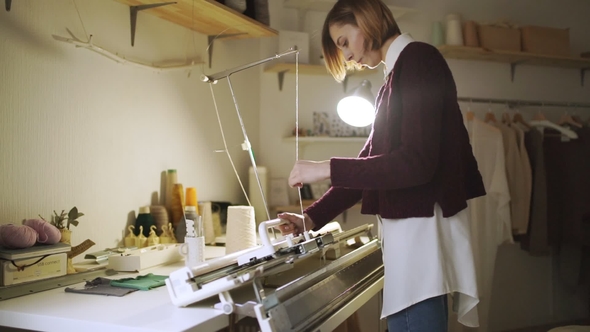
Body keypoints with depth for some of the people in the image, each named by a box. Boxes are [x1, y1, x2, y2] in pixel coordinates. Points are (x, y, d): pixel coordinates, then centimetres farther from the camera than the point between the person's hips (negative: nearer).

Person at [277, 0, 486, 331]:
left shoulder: (418, 59, -11)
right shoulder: (398, 76, 17)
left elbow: (417, 163, -20)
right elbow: (371, 162, 18)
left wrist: (328, 169, -16)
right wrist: (313, 217, 12)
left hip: (421, 226, -10)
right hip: (408, 227, 10)